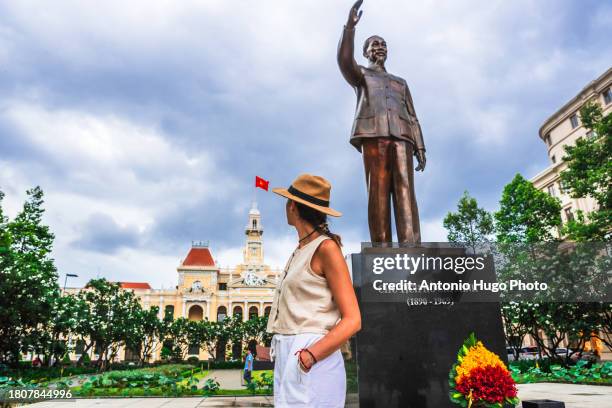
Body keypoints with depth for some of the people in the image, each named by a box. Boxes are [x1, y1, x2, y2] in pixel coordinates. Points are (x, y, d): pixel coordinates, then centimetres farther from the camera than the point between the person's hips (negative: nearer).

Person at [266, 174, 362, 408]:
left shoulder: (326, 248, -10)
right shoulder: (300, 251, 15)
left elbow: (352, 320, -13)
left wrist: (309, 356, -20)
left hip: (308, 362, -8)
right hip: (287, 357, 8)